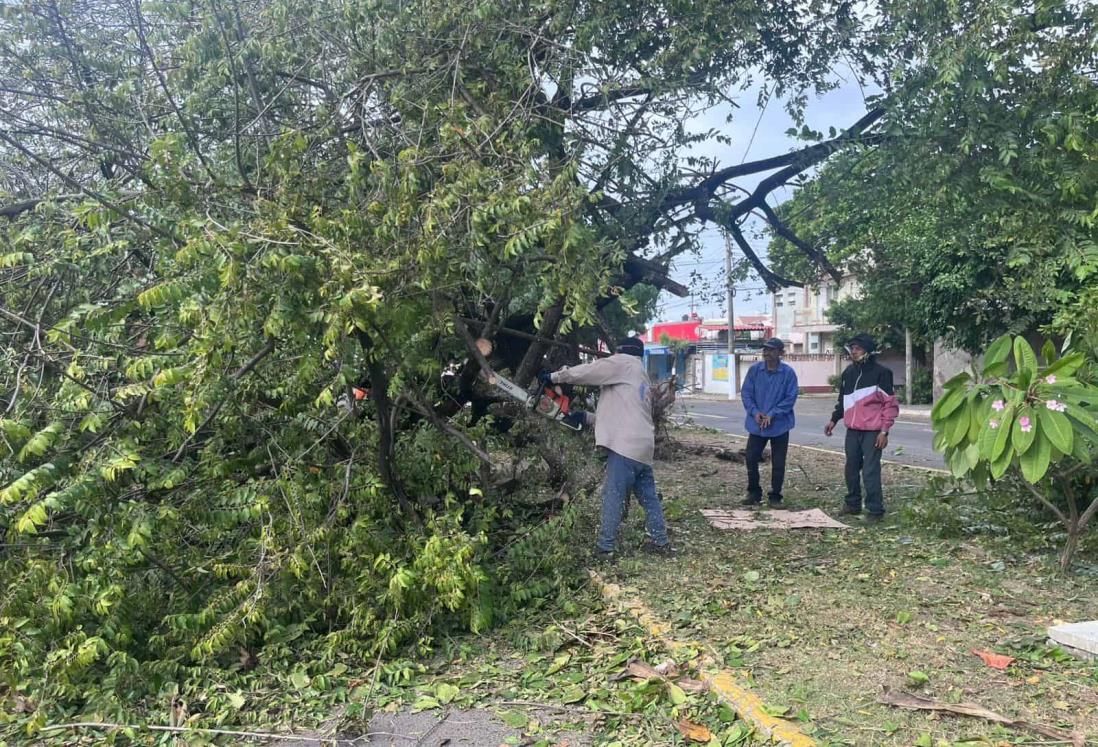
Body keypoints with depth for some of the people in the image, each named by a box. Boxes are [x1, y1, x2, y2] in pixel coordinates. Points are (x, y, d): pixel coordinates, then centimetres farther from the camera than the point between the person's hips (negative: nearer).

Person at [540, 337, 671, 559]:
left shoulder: (626, 363, 1)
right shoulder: (641, 380, 26)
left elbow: (588, 371, -3)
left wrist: (553, 377, 4)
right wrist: (586, 417, 25)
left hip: (625, 445, -9)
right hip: (642, 446, 9)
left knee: (614, 497, -3)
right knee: (648, 497, 15)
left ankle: (604, 547, 2)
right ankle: (661, 542, 21)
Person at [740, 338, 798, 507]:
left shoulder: (788, 373, -7)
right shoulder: (754, 370, -1)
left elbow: (791, 398, -9)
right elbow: (746, 392, 2)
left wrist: (772, 414, -17)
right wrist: (754, 412, -13)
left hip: (779, 426, -2)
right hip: (756, 424, 2)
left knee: (778, 463, 4)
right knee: (751, 458, 5)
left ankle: (775, 496, 17)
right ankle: (754, 492, 22)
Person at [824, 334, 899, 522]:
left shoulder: (881, 373, -8)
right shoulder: (848, 372, 11)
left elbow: (891, 404, -9)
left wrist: (884, 431, -13)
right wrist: (834, 419, 17)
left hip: (872, 432, -6)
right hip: (852, 430, 6)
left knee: (870, 471, -7)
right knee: (851, 469, 12)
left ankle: (875, 510, 1)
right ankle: (853, 503, 25)